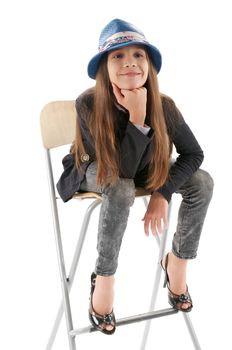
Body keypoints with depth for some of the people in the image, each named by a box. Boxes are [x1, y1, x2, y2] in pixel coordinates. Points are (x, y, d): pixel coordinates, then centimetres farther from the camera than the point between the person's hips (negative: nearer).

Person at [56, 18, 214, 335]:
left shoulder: (163, 105, -25)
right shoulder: (88, 105, -34)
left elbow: (193, 153, -12)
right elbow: (120, 171, -36)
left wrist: (163, 193, -25)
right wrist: (137, 117, -47)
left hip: (142, 170, 4)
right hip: (93, 173, -4)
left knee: (202, 181, -17)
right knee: (121, 189, -38)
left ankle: (178, 260, 3)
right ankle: (104, 277, -18)